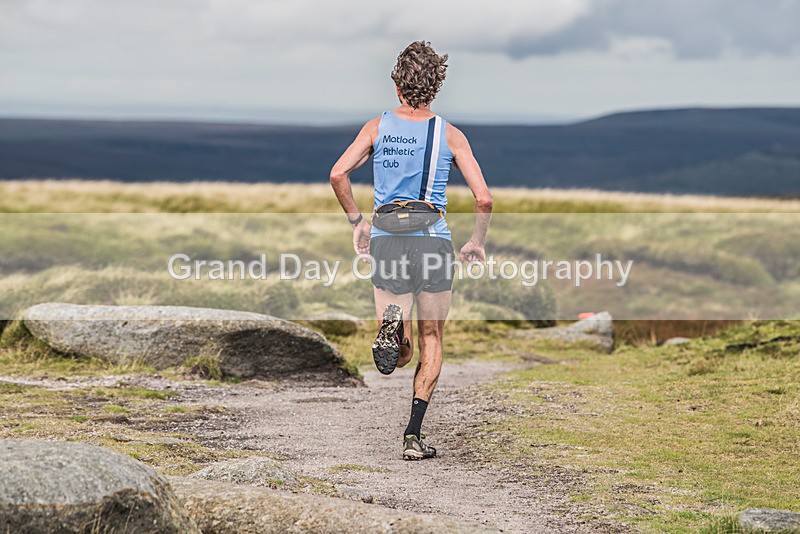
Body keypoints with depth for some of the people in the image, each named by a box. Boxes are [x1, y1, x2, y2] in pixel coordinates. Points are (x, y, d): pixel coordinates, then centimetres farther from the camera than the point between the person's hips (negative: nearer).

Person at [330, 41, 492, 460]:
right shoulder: (450, 135, 1)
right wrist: (477, 243, 12)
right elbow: (483, 198, -5)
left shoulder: (377, 127, 5)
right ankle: (414, 434, 0)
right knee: (431, 342, 13)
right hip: (433, 243, -1)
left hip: (386, 242, 1)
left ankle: (392, 328, -28)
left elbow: (338, 174, -6)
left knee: (400, 357, 9)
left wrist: (356, 221, 7)